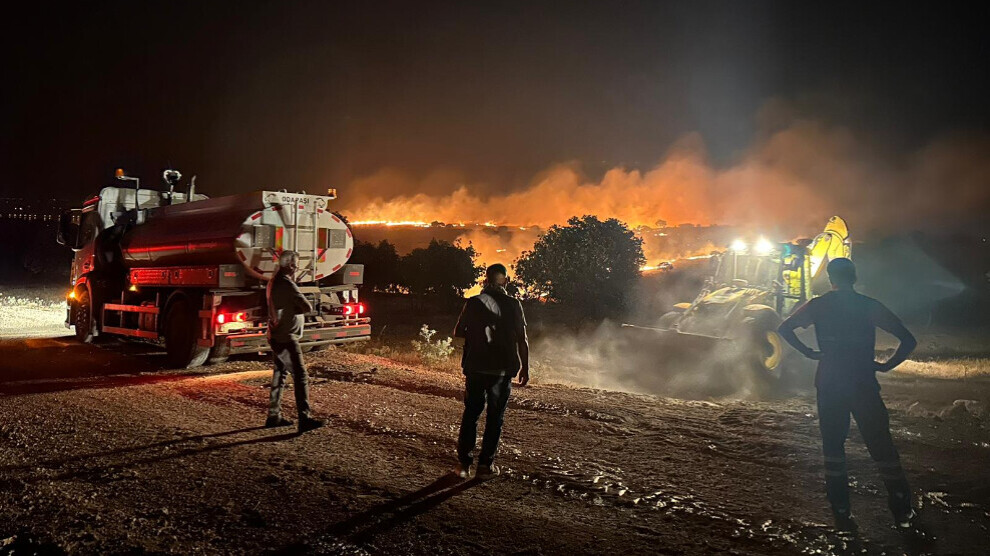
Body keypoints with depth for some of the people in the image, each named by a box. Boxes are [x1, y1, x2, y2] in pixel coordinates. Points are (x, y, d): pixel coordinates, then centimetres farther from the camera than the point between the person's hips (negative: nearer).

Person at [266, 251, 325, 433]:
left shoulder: (275, 282, 14)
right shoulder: (287, 284, -19)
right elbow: (307, 307, -21)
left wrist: (291, 309, -2)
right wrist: (296, 309, -3)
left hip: (277, 336, 11)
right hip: (286, 338, -11)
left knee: (280, 375, 16)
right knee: (300, 376, -12)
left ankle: (274, 416, 22)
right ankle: (304, 418, -16)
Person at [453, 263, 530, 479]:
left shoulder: (474, 302, -2)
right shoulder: (514, 305, -4)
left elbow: (458, 332, 4)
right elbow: (522, 340, -4)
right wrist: (524, 367, 5)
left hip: (476, 368, 1)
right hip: (502, 370, -1)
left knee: (470, 414, 11)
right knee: (495, 418, 9)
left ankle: (464, 463, 10)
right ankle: (485, 465, 11)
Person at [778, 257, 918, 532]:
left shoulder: (818, 306, 2)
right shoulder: (870, 306, -1)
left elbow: (785, 328, 6)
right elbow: (908, 340, -3)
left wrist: (808, 352, 8)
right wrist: (886, 365, 5)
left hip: (829, 384, 1)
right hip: (864, 384, 0)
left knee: (833, 446, 10)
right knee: (881, 446, 10)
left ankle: (842, 514, 10)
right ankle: (902, 511, 17)